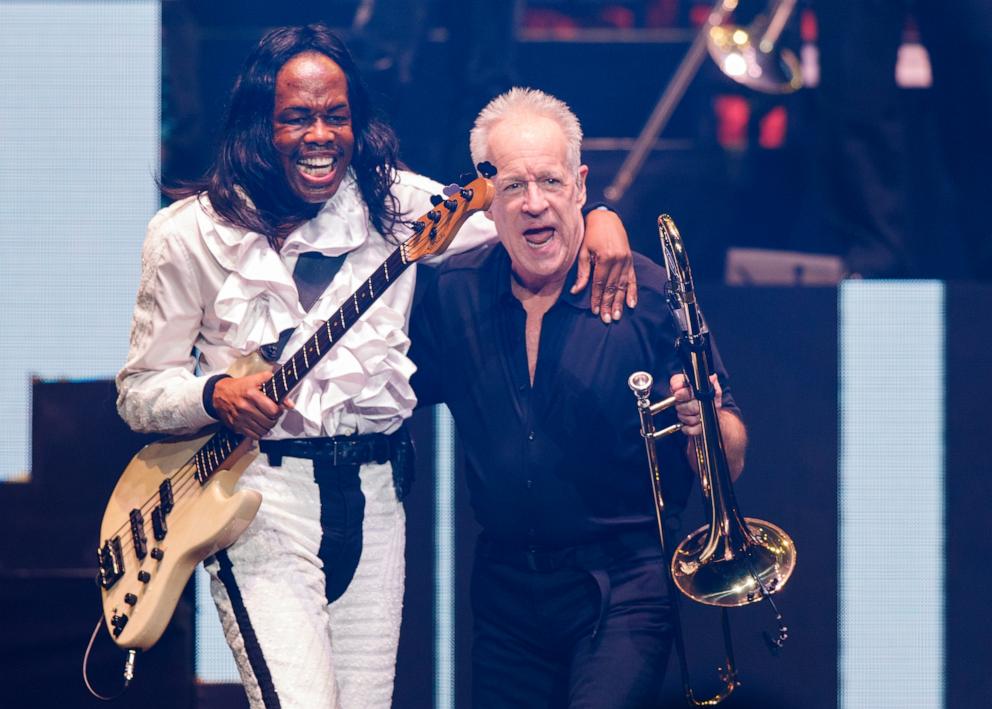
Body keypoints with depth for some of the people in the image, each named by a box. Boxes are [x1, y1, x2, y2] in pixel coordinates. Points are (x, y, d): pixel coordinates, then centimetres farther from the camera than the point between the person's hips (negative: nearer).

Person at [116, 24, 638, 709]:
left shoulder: (395, 203, 5)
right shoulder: (193, 233, -1)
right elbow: (141, 390, 3)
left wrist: (600, 216, -7)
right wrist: (216, 394, -17)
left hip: (373, 493, 4)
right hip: (260, 495, -4)